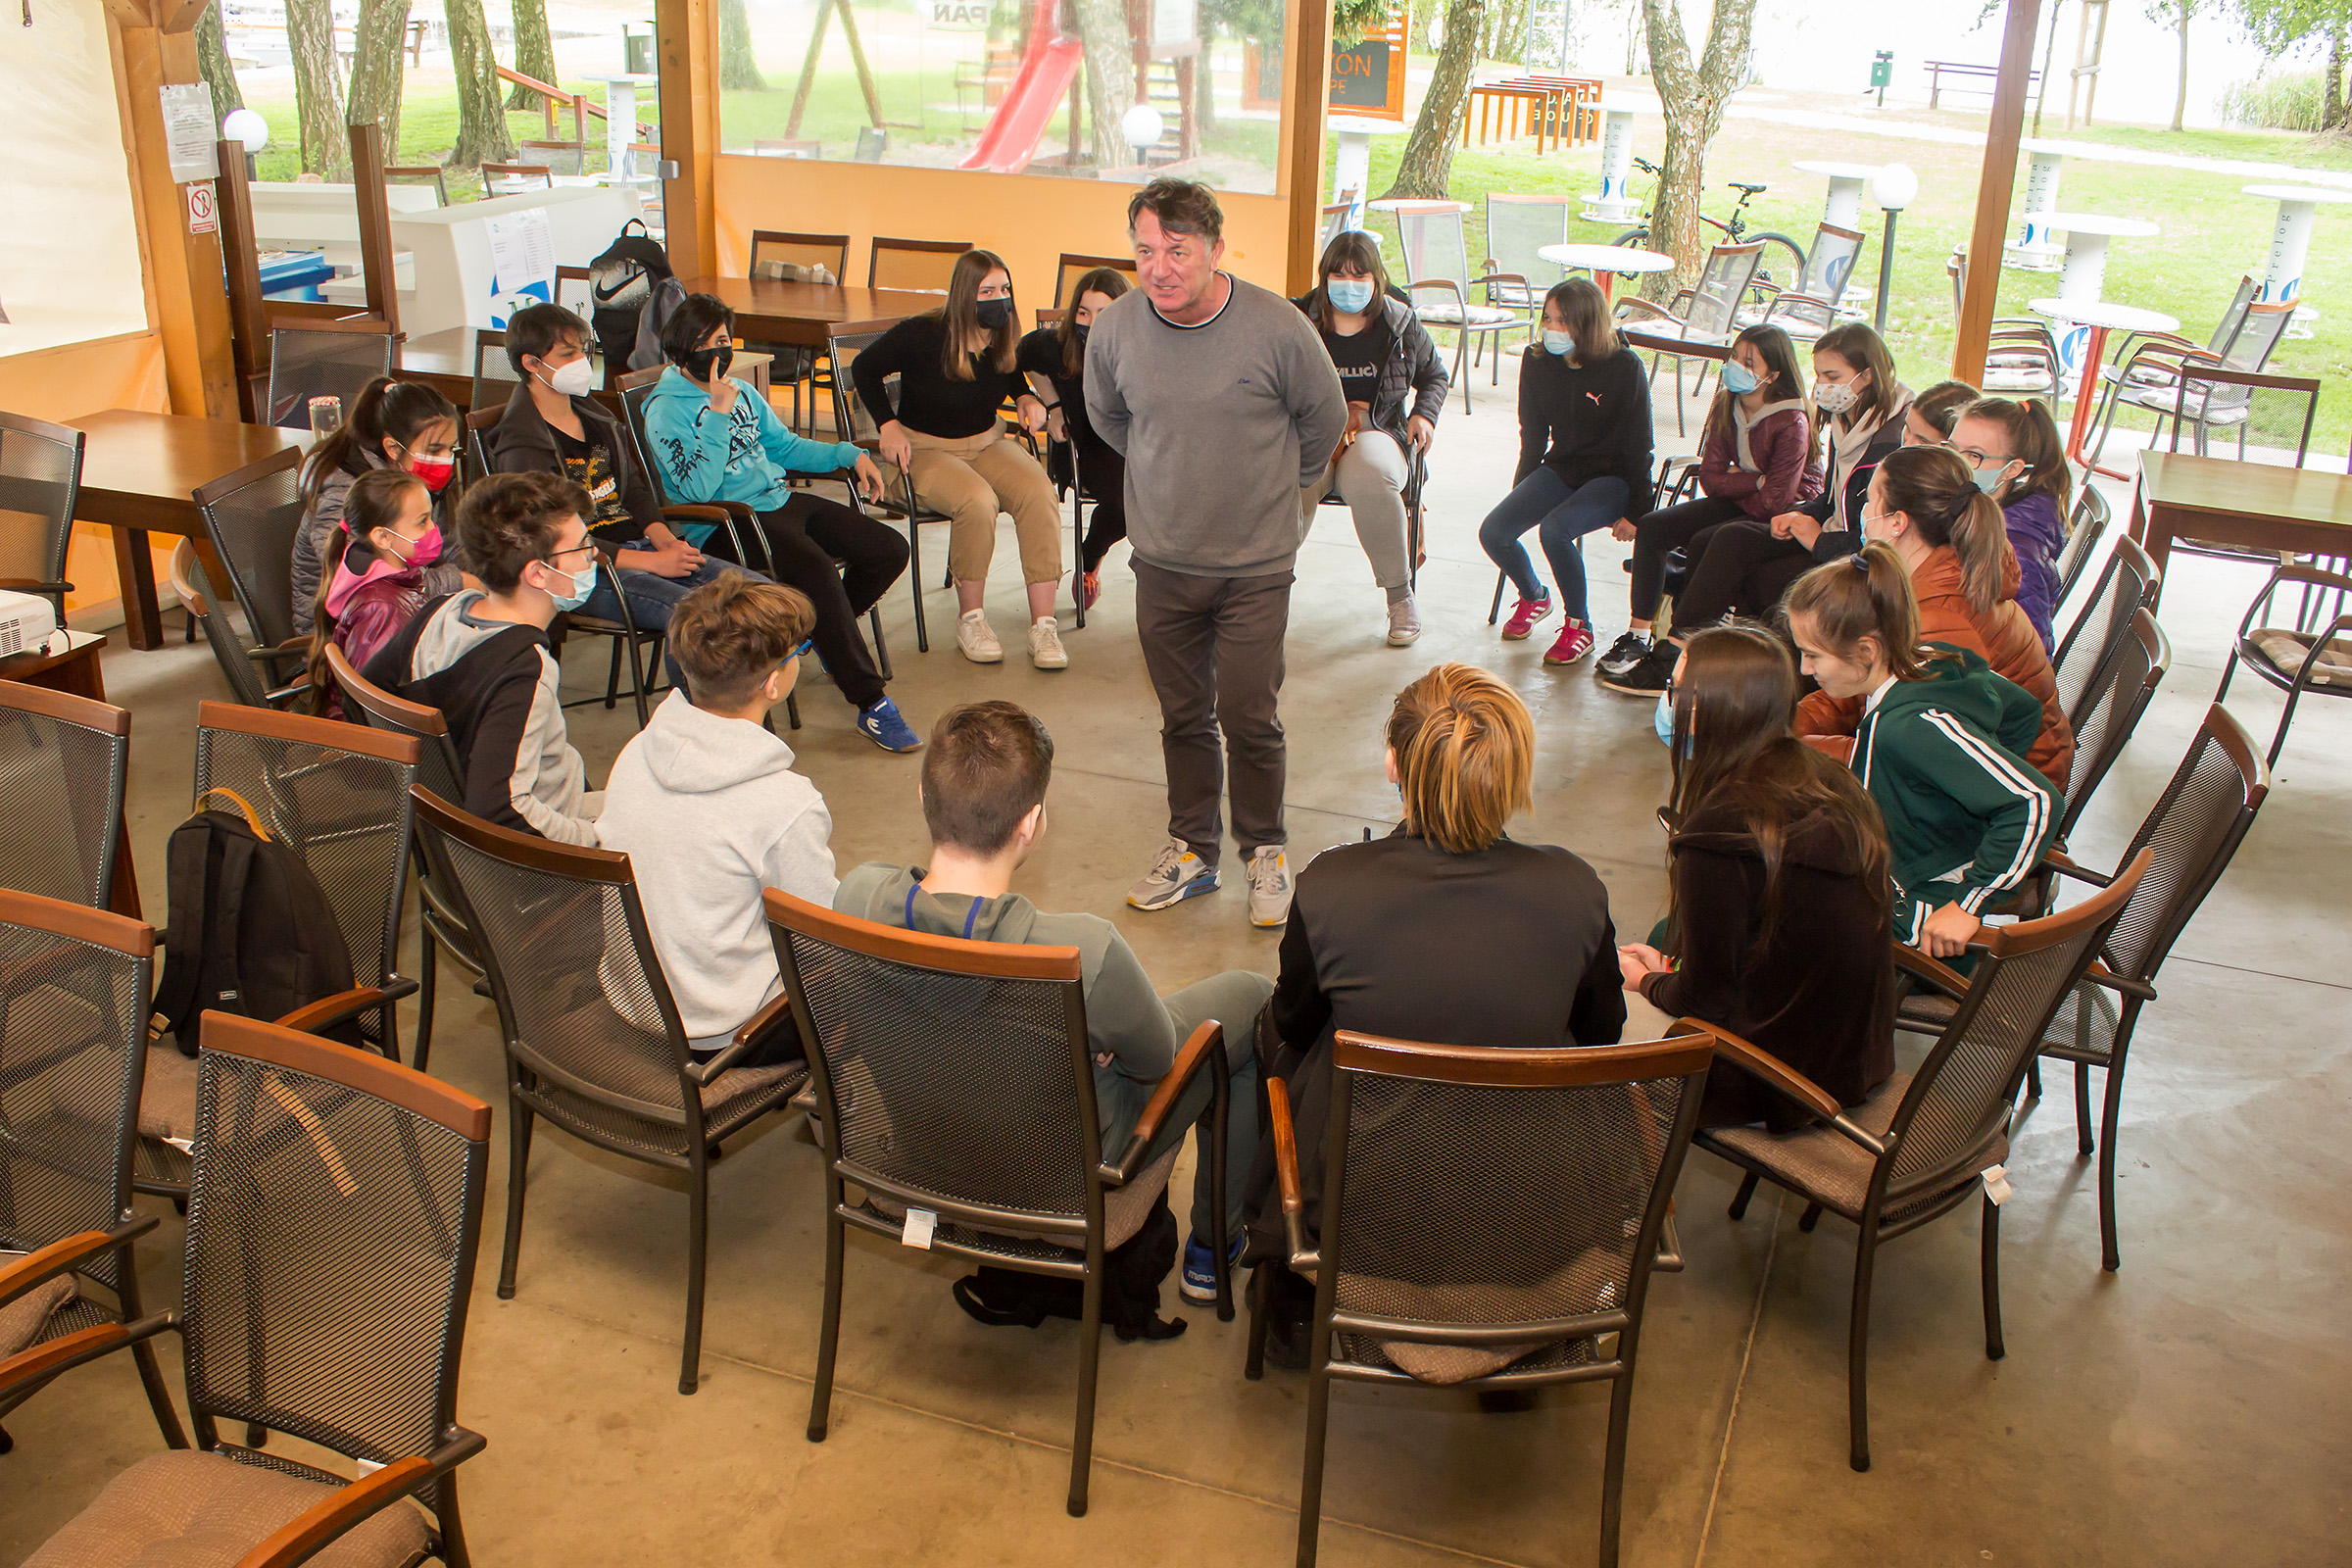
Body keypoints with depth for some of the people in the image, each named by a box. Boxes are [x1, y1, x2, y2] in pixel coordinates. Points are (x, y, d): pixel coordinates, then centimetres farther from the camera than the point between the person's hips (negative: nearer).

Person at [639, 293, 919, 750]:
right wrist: (719, 415, -18)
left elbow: (785, 446, 29)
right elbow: (698, 488, -18)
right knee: (817, 571, -34)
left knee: (889, 549, -4)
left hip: (782, 500, 8)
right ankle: (872, 704, -30)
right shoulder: (666, 411, -5)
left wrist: (848, 454, 16)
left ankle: (829, 634, 20)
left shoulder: (740, 391, 18)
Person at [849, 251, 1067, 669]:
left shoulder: (1006, 341, 0)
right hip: (925, 447, -4)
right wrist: (888, 425, -9)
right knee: (978, 500, -36)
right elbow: (864, 368, -1)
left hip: (987, 441, 5)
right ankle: (970, 619, -17)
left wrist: (1028, 400, 1)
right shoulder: (923, 335, -15)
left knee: (1038, 493, -26)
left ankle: (1043, 625, -26)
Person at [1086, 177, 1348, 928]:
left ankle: (1265, 850, 22)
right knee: (1183, 715, 12)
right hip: (1163, 561, 3)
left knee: (1248, 715, -1)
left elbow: (1324, 419, 3)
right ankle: (1192, 850, 30)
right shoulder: (1114, 329, -8)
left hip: (1255, 563, -3)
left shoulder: (1278, 329, -17)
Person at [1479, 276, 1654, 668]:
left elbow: (1638, 446, -10)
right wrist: (1521, 496, 14)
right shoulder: (1537, 362, -2)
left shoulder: (1625, 367, -16)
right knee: (1493, 533, -15)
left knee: (1554, 528, -33)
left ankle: (1579, 627, -11)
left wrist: (1636, 510, -9)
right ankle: (1534, 597, 17)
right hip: (1561, 469, 5)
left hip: (1612, 478, -5)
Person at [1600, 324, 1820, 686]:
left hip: (1782, 518, -8)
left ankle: (1678, 648, -18)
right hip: (1737, 506, 8)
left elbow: (1775, 500, -24)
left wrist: (1735, 480, -11)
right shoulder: (1726, 405, -2)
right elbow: (1710, 477, -5)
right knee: (1652, 527, -7)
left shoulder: (1791, 423, -22)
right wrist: (1757, 481, -16)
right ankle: (1638, 636, -8)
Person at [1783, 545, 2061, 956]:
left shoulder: (1913, 727, -34)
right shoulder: (1929, 664, -7)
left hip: (1921, 914, -9)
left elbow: (2036, 802, -36)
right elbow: (2024, 710, 11)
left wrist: (1968, 904, -30)